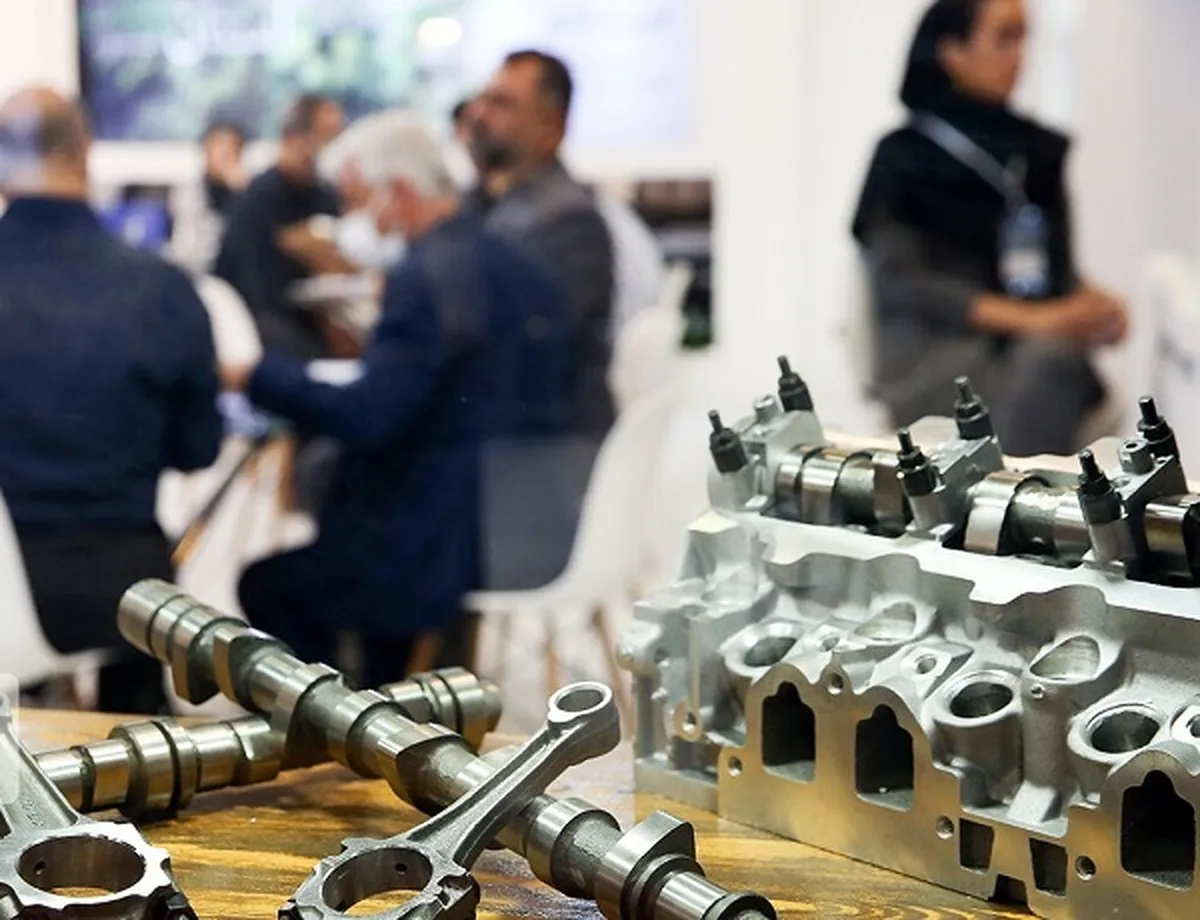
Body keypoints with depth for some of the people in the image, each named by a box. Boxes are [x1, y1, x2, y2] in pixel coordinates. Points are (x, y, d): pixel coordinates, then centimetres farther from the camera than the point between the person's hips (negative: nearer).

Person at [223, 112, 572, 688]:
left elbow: (366, 418, -23)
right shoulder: (522, 267, 7)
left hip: (446, 544, -9)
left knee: (268, 586, 7)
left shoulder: (427, 275, -19)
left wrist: (255, 377, -13)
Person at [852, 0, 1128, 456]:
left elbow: (1058, 266, 17)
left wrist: (1093, 304, -8)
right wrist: (1031, 319, -19)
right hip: (932, 354, -4)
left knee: (1052, 356, -33)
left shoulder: (1039, 150, 16)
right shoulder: (903, 157, 2)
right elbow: (901, 284, -8)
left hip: (1039, 351, 4)